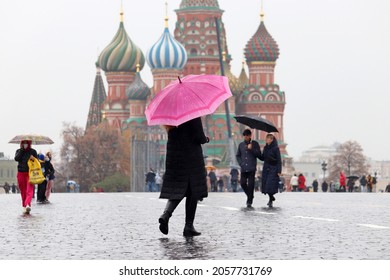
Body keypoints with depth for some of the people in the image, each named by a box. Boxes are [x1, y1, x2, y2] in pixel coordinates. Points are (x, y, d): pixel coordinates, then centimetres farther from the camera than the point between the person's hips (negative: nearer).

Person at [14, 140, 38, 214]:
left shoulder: (33, 151, 6)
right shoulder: (19, 151, 9)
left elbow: (37, 161, 8)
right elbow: (16, 158, -10)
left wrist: (33, 159, -13)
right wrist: (22, 149, -8)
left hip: (30, 173, -2)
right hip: (21, 173, 3)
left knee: (29, 190, -19)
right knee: (23, 191, 6)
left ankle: (28, 205, -35)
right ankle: (24, 207, 14)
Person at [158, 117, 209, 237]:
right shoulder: (194, 115, -12)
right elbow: (199, 137, -15)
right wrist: (206, 139, 7)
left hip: (174, 157, 5)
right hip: (191, 156, -5)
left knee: (176, 190, 10)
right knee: (193, 192, 6)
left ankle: (166, 214, -17)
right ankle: (189, 226, 6)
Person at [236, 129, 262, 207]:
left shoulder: (255, 144, 5)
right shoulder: (241, 144, 13)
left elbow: (259, 155, -1)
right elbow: (238, 155, 20)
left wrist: (251, 149, -13)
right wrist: (240, 163, 5)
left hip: (252, 168, -3)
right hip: (243, 168, 3)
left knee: (250, 185, -7)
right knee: (243, 183, 0)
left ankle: (249, 201, -3)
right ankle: (249, 195, 25)